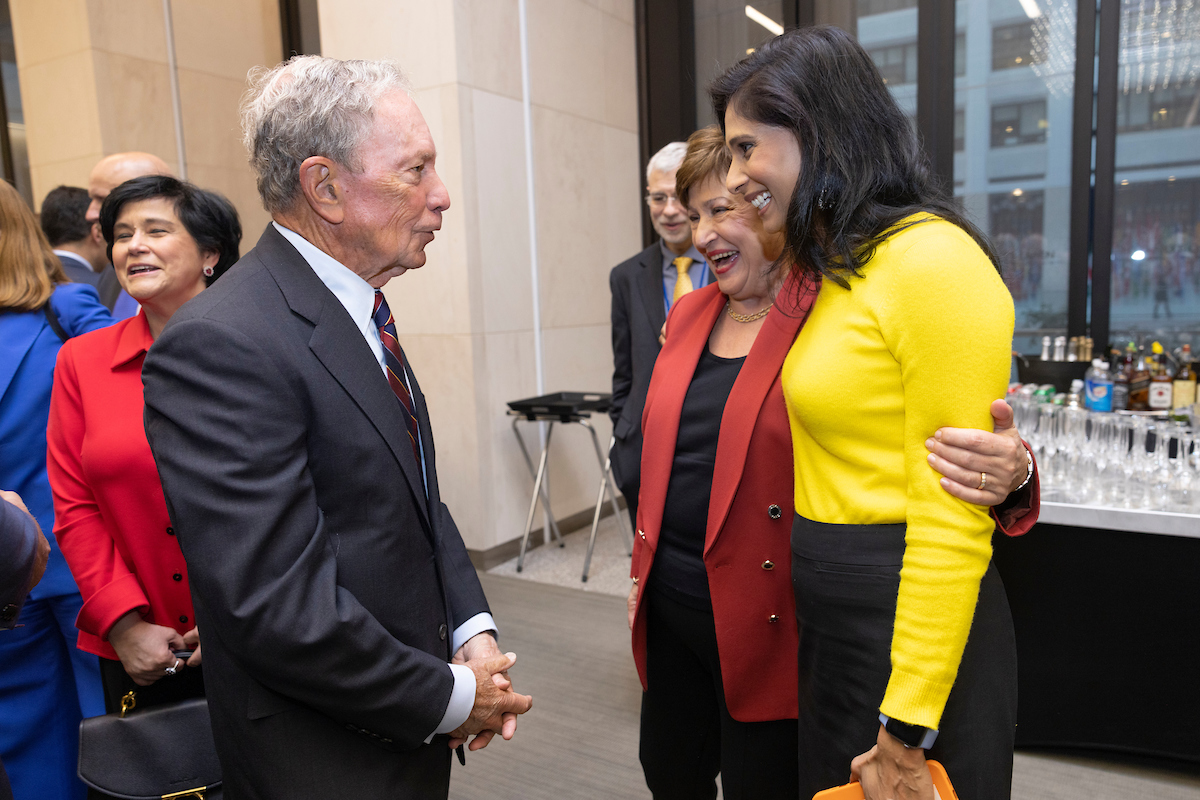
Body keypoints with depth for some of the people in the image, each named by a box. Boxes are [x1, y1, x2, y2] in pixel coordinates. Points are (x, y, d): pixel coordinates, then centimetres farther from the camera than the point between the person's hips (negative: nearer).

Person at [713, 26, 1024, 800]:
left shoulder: (932, 261, -18)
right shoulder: (835, 268, 9)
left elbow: (950, 514, -20)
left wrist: (907, 733, -16)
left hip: (914, 617, -8)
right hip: (828, 613, 8)